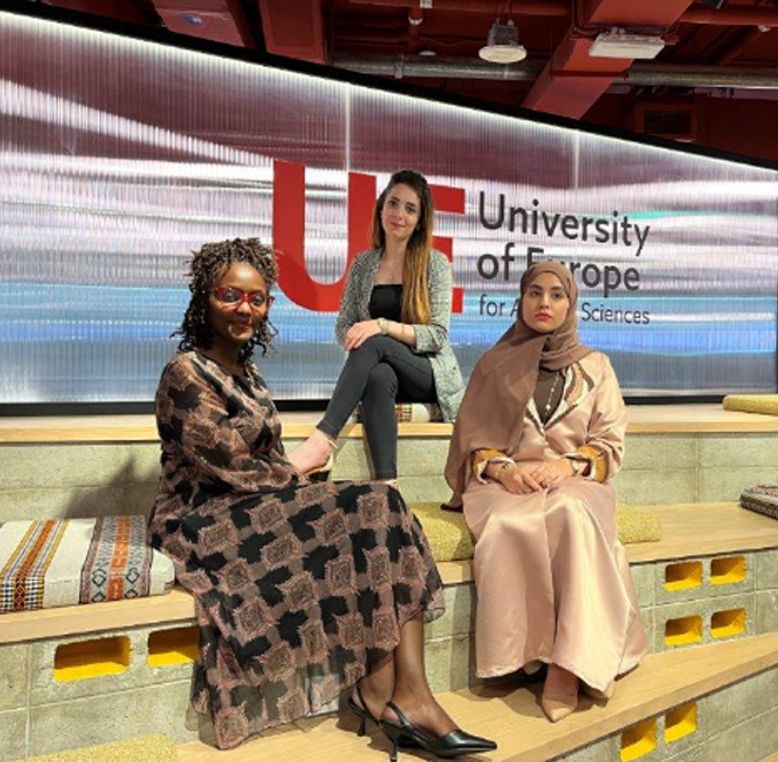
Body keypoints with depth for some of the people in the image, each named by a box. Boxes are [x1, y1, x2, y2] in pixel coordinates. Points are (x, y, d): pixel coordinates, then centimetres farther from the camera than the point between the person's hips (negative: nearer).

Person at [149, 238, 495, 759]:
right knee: (367, 515, -20)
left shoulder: (245, 371, 16)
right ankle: (381, 692, -6)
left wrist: (294, 482, -4)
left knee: (383, 507, -15)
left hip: (258, 503, 8)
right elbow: (229, 464, -17)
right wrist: (298, 482, -6)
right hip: (207, 517, -8)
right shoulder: (186, 372, -10)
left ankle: (406, 696, -19)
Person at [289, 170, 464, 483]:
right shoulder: (363, 264, 9)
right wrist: (355, 339, -15)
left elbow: (437, 334, -9)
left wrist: (382, 326, -24)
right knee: (378, 377, -36)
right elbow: (343, 327, 10)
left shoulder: (435, 263, -1)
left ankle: (323, 439, -40)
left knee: (374, 343, -32)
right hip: (383, 367, 2)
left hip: (430, 373, -2)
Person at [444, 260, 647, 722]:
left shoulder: (595, 366, 15)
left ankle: (569, 663, -30)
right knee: (510, 527, -36)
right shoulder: (495, 364, 14)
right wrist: (503, 468, -11)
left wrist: (566, 464, -11)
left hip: (575, 481, 0)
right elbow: (471, 440, 10)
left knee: (574, 517, -36)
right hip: (505, 481, 0)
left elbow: (611, 445, 9)